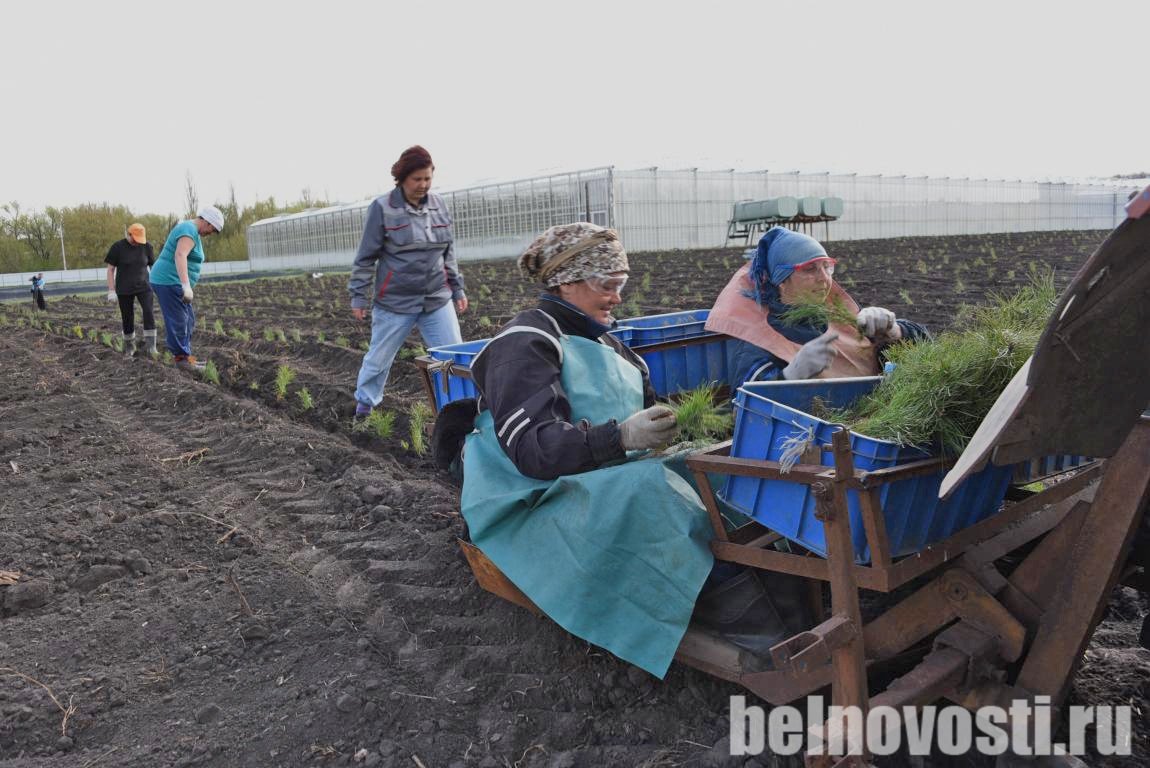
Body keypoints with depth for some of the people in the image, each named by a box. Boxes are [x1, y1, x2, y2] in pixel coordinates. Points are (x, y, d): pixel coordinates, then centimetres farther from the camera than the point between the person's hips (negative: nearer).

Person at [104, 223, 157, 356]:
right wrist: (111, 291, -8)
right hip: (124, 289, -1)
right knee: (127, 318, 5)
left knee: (148, 312, -19)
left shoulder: (147, 246, -3)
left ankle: (150, 344, -15)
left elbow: (153, 266, 8)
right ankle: (129, 345, 24)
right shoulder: (117, 247, -8)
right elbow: (110, 269, -4)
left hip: (143, 286, 1)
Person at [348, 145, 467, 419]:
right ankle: (364, 403, 35)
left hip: (438, 300, 3)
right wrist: (359, 296, -3)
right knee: (379, 358, 12)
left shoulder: (439, 205, 5)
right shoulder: (383, 208, -8)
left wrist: (457, 289, 14)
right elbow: (366, 257, -3)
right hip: (394, 302, -3)